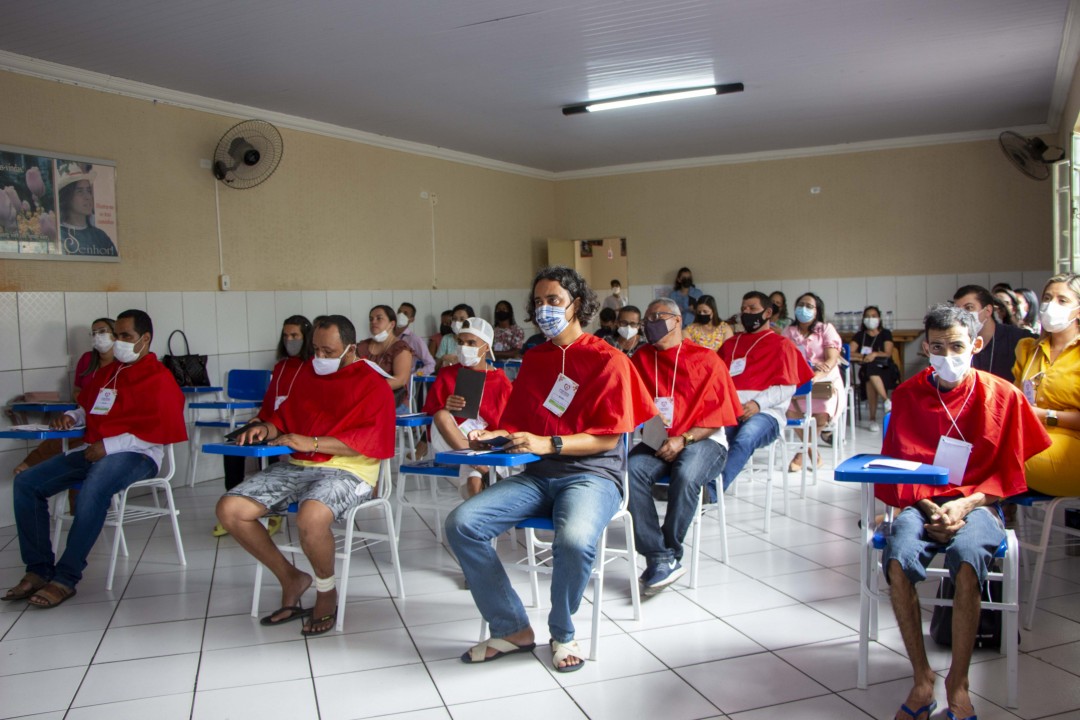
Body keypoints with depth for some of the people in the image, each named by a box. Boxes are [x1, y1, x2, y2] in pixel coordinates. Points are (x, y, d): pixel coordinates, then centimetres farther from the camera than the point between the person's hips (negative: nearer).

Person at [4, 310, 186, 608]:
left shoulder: (159, 379, -6)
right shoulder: (105, 373, 18)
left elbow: (162, 432, -16)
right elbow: (87, 407, 35)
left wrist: (109, 445, -21)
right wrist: (71, 416, 11)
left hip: (136, 455, -8)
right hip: (93, 451, 9)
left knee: (93, 490, -37)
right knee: (26, 482, -4)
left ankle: (65, 579, -26)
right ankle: (39, 569, -3)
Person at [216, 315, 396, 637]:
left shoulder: (373, 384, -2)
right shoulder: (308, 373, 18)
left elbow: (370, 440, -14)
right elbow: (286, 415, 27)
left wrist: (312, 443, -21)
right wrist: (266, 428, 3)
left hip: (346, 470, -7)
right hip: (296, 466, 7)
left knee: (310, 518, -38)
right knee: (229, 509, -11)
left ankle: (327, 593, -6)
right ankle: (290, 578, 7)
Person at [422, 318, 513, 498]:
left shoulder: (500, 381, 3)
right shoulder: (447, 374, 7)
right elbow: (432, 411, 5)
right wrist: (446, 407, -18)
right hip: (448, 439, 2)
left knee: (474, 481, -32)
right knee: (442, 415, -32)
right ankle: (478, 463, -36)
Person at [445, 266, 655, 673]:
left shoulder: (607, 360, -2)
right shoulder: (533, 359, 17)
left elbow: (608, 438, -7)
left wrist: (548, 444, -19)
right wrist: (491, 437, -4)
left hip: (592, 474, -5)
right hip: (538, 475, 6)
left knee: (575, 541, -37)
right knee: (461, 524, -17)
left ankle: (563, 634, -4)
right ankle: (511, 629, -1)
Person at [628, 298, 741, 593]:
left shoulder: (706, 360, 1)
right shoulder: (641, 358, 12)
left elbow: (719, 415, -3)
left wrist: (683, 439, -15)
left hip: (702, 440, -3)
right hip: (657, 442, 3)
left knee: (685, 475, -35)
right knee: (631, 471, -28)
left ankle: (669, 554, -17)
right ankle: (662, 559, -26)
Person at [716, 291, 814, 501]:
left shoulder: (782, 345, 17)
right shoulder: (731, 344, 31)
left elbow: (787, 387, 4)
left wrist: (758, 403, -13)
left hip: (764, 412, -3)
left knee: (744, 439, -38)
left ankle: (711, 489, -53)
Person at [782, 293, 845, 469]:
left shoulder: (826, 329, 5)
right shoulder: (788, 332, 12)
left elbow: (832, 360, -9)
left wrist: (817, 375, -30)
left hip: (826, 382, -2)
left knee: (821, 415, -32)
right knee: (787, 409, -28)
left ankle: (803, 453, -7)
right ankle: (813, 453, -7)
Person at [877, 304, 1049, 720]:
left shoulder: (1003, 396, 2)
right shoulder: (908, 395, 5)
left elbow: (1007, 472, 4)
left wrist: (965, 504, -13)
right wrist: (928, 508, -11)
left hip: (977, 504, -1)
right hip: (922, 502, 1)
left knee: (967, 557, -34)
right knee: (898, 558, -30)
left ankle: (958, 682, -16)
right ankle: (921, 677, -14)